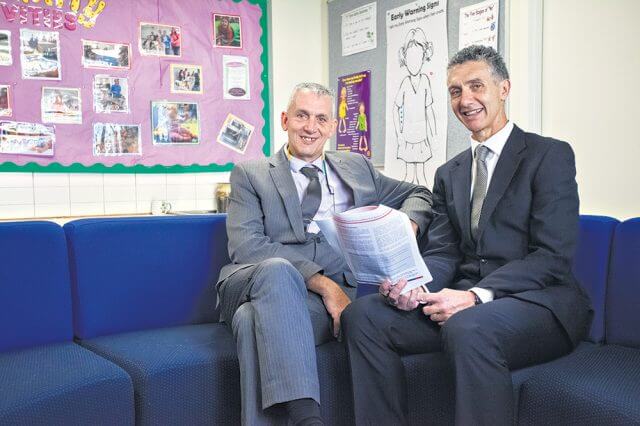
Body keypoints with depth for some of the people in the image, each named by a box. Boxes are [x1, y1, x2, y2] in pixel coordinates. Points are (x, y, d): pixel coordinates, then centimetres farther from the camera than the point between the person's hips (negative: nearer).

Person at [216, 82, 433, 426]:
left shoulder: (356, 167, 24)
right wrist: (322, 282, -14)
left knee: (254, 319, -33)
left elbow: (418, 194, 29)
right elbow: (245, 245, -3)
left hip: (329, 294, 1)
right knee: (277, 268, -37)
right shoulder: (250, 174, 13)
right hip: (256, 283, 0)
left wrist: (408, 226, 2)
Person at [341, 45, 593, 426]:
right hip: (465, 298, 6)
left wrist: (476, 296, -22)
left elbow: (554, 257, -11)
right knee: (362, 315, -14)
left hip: (537, 299, -5)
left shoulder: (550, 155, -2)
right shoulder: (449, 173, 18)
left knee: (468, 328, -38)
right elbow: (442, 253, 10)